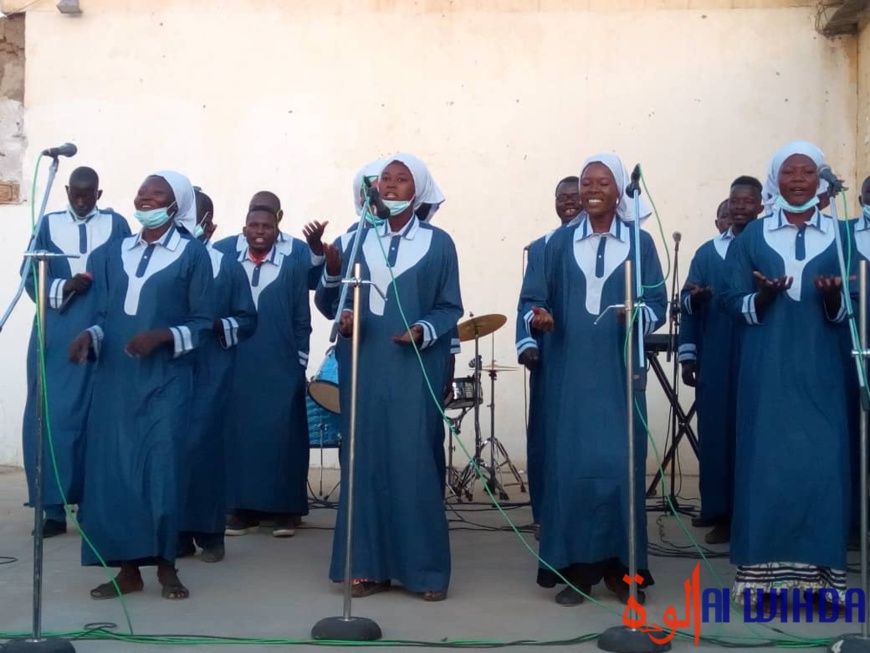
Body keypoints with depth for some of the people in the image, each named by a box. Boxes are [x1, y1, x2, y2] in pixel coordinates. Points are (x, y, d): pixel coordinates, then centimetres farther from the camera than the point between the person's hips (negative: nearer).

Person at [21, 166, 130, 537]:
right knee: (51, 418, -2)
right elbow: (31, 277, 6)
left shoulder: (116, 225, 6)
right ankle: (54, 508, 2)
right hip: (56, 337, 1)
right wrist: (63, 287, -12)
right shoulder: (49, 225, 10)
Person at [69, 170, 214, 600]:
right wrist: (91, 336, -4)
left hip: (165, 380, -4)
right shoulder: (116, 253, 15)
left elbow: (202, 322, -3)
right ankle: (128, 568, 11)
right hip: (114, 379, 4)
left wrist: (162, 336, -17)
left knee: (162, 468, -3)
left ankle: (166, 565, 11)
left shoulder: (192, 254, 1)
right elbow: (108, 314, 16)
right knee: (111, 468, 2)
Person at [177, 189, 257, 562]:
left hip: (210, 371, -1)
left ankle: (208, 532, 5)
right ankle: (178, 532, 11)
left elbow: (248, 320, 6)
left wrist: (219, 325, -12)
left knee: (201, 443, -6)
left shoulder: (228, 268, 6)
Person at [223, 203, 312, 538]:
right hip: (238, 368, 2)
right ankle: (242, 509, 10)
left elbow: (302, 321, 4)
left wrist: (300, 363, -1)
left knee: (282, 435, -2)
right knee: (238, 434, 3)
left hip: (281, 369, -2)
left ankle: (284, 510, 4)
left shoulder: (294, 267, 5)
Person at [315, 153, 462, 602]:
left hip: (416, 369, -2)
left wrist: (425, 331, -15)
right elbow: (326, 302, 7)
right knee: (366, 459, 2)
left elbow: (450, 308, 3)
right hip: (363, 368, 2)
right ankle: (368, 566, 9)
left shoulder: (438, 244, 4)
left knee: (416, 461, -4)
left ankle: (425, 569, 3)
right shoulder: (353, 239, 9)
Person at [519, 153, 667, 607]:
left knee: (619, 463, -1)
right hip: (569, 372, 0)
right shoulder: (558, 244, 9)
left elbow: (658, 305, 1)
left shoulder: (640, 243, 7)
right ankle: (575, 568, 6)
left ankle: (621, 568, 10)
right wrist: (538, 317, -18)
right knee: (570, 463, -2)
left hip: (619, 373, 0)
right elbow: (532, 298, 4)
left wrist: (639, 315, -21)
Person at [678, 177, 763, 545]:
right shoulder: (707, 253, 13)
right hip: (714, 364, 2)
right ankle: (721, 516, 8)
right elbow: (687, 305, 11)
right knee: (715, 436, 1)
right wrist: (687, 356, 2)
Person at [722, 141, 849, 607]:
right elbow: (734, 301, 3)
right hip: (767, 369, -1)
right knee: (766, 460, -1)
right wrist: (763, 297, -16)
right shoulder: (753, 236, 6)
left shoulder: (840, 235, 7)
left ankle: (819, 571, 6)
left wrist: (833, 297, -16)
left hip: (819, 368, 1)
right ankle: (762, 571, 5)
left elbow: (851, 309, 6)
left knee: (822, 462, -2)